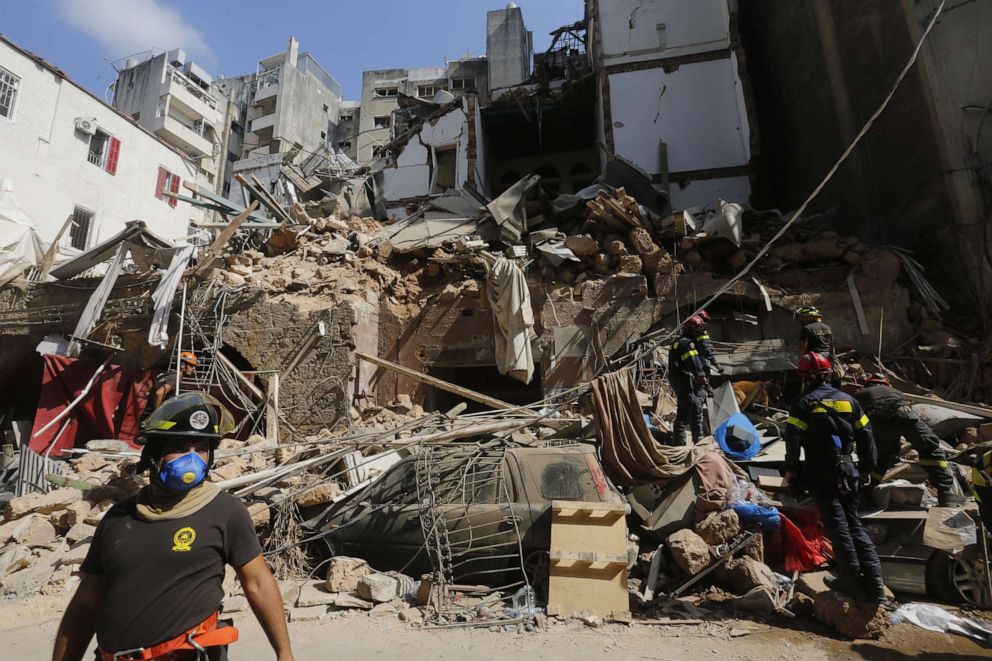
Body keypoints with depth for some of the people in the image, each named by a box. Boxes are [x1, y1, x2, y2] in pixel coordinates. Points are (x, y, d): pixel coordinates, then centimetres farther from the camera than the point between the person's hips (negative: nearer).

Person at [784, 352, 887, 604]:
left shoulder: (804, 403, -8)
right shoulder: (848, 400, 10)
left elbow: (793, 438, -14)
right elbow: (865, 434, 12)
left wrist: (791, 469, -4)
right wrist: (867, 466, 21)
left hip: (821, 474, -5)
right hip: (847, 472, 5)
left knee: (837, 526, 3)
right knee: (854, 524, 12)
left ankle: (851, 579, 6)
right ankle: (874, 585, 10)